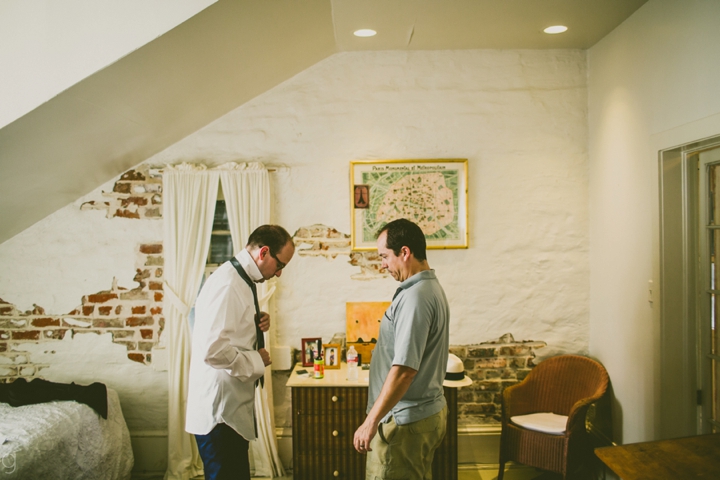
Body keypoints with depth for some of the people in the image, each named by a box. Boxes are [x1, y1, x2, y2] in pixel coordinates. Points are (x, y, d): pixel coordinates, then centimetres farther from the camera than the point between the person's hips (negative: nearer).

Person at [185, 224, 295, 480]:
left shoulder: (240, 281, 10)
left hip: (232, 407, 10)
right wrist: (256, 361, -16)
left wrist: (258, 324, 2)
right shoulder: (226, 284, -21)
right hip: (219, 411, -10)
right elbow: (212, 349, -30)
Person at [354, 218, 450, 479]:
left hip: (407, 421, -10)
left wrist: (371, 422, -22)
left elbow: (404, 369, -27)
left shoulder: (415, 297, -22)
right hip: (429, 411, 10)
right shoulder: (432, 287, 9)